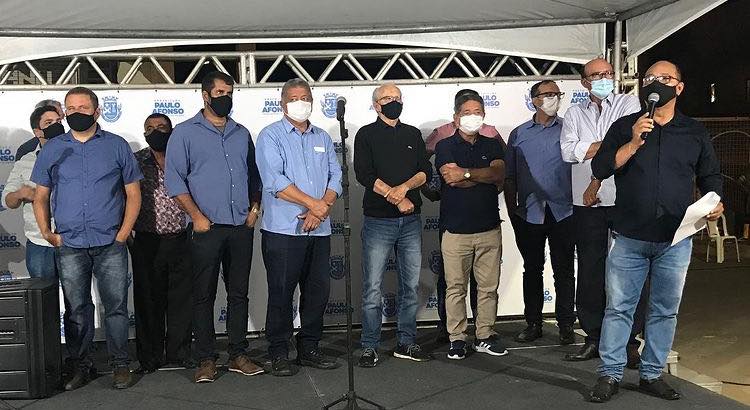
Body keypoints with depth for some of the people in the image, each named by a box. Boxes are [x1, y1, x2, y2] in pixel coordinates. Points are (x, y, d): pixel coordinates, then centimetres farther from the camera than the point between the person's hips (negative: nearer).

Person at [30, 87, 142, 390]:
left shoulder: (117, 146, 4)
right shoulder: (52, 149, 9)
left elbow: (133, 194, 5)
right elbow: (40, 196, 13)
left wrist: (123, 234, -4)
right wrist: (46, 232, -1)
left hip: (110, 245, -1)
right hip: (69, 246, 2)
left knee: (116, 307, 2)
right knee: (76, 309, 8)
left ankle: (120, 365, 15)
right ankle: (80, 366, 21)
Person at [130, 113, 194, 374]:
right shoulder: (136, 162, 5)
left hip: (181, 240, 0)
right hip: (147, 242, 0)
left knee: (182, 298, 6)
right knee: (148, 300, 6)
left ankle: (179, 352, 19)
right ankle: (150, 357, 17)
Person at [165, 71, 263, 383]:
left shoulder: (241, 134, 15)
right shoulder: (185, 133, 1)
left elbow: (254, 174, 20)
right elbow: (174, 178, -4)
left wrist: (255, 207, 7)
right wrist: (196, 216, -10)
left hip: (242, 228, 4)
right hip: (207, 228, -4)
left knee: (239, 293, 8)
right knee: (204, 295, 2)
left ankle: (238, 355, 17)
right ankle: (206, 360, 11)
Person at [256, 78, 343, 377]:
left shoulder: (323, 138, 16)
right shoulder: (270, 136, -1)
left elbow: (335, 177, 8)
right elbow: (275, 181, -14)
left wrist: (321, 210, -9)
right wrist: (314, 203, -14)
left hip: (319, 230, 5)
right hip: (283, 229, -5)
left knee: (318, 292, 10)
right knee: (281, 293, 0)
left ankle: (309, 349, 24)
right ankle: (279, 354, 12)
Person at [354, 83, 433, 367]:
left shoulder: (413, 134, 15)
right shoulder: (366, 135, 3)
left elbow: (426, 171, 6)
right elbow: (364, 174, -10)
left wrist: (405, 187, -13)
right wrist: (395, 197, -14)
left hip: (411, 220, 4)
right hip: (378, 220, -4)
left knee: (411, 285, 8)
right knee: (372, 288, -2)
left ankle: (406, 343, 19)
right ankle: (369, 347, 7)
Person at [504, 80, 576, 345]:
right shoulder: (519, 134, 10)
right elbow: (509, 176, 11)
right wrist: (512, 209, 5)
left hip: (563, 212, -1)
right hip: (529, 213, 2)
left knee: (564, 270, 3)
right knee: (532, 269, 10)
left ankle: (566, 325, 12)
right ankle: (533, 323, 20)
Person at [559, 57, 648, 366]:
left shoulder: (629, 104, 7)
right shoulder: (575, 113, 14)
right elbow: (568, 151, -2)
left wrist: (595, 182, -12)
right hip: (587, 204, 3)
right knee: (590, 273, 6)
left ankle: (629, 341, 7)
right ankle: (594, 338, 16)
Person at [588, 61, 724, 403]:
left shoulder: (695, 132, 9)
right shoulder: (625, 127, 4)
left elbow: (710, 175, 16)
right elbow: (599, 169, -6)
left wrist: (714, 202, -4)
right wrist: (634, 143, -17)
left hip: (675, 240, 2)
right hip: (629, 238, -2)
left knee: (665, 310, 9)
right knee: (618, 307, 2)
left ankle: (652, 375, 22)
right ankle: (610, 375, 12)